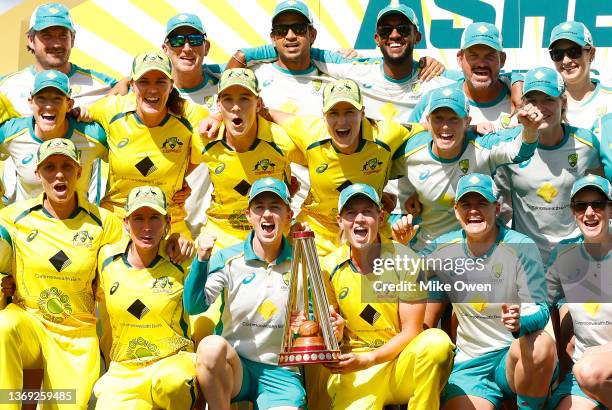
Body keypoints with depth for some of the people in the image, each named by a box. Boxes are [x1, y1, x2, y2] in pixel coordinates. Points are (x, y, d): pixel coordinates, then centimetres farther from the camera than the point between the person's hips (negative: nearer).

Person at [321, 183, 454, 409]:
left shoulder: (406, 261, -6)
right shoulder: (329, 268, 1)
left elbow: (410, 333, -7)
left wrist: (367, 360, -17)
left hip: (401, 363, 1)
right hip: (355, 372, -1)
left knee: (436, 341, -31)